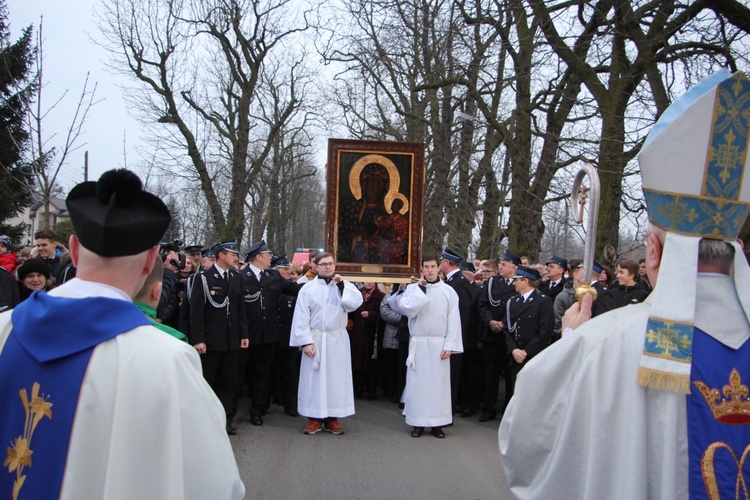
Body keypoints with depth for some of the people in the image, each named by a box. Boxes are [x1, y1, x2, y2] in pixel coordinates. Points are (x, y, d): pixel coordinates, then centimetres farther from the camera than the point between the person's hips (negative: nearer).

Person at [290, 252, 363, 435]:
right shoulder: (308, 288, -1)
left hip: (337, 340, 2)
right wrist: (305, 341, -11)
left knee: (336, 377, 4)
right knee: (314, 378, 1)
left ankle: (332, 418, 11)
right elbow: (301, 317, -4)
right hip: (315, 339, -1)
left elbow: (356, 303, -12)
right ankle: (314, 418, 8)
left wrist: (341, 285, -17)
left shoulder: (344, 286, 6)